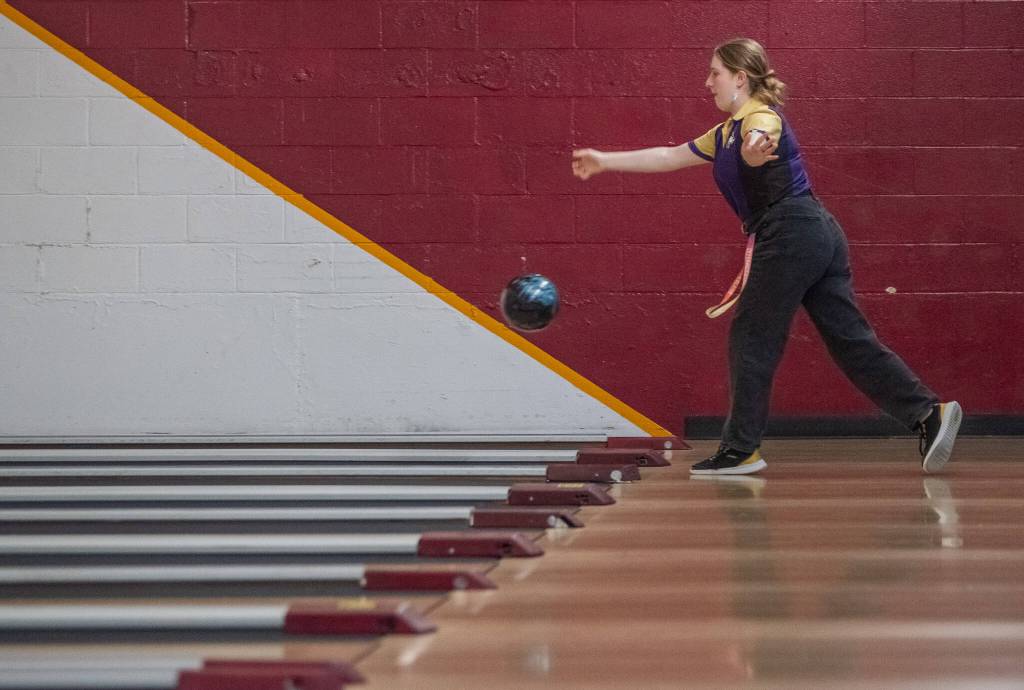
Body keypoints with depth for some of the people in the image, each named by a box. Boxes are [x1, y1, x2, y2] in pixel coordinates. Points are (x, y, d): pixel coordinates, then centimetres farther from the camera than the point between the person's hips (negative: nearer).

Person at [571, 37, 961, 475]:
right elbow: (670, 157, 30)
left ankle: (742, 448, 4)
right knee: (850, 338, 4)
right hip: (819, 234, 10)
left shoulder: (761, 116, -8)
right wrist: (605, 161, 32)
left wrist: (753, 150, -58)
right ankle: (928, 413, -5)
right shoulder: (726, 133, 23)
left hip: (792, 235, -10)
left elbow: (757, 143, -34)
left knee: (751, 338, -1)